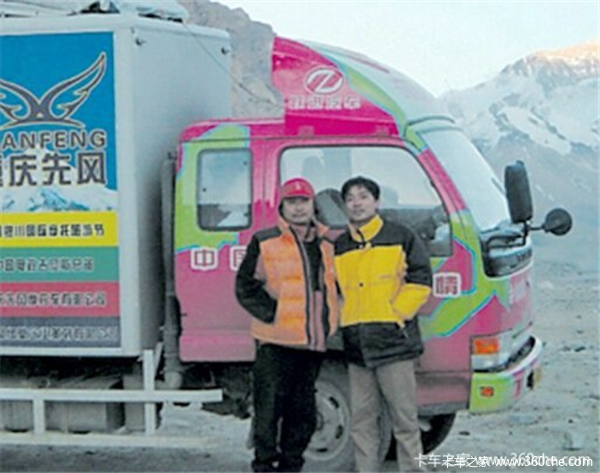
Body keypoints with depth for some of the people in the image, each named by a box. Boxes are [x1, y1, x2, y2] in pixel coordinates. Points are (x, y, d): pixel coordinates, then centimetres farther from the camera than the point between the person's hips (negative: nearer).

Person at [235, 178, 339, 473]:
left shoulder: (327, 246, 16)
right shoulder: (264, 243, 1)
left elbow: (334, 287, 27)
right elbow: (246, 287, -3)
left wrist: (329, 323, 13)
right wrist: (272, 314, -12)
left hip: (313, 344, 5)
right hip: (276, 342, -5)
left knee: (303, 414, 9)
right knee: (269, 411, -5)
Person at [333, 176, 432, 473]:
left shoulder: (401, 238, 3)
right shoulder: (338, 247, 15)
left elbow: (420, 282, 0)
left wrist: (395, 314, -7)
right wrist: (345, 320, 10)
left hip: (393, 341, -4)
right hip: (355, 345, 4)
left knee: (404, 418, -2)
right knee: (361, 420, 6)